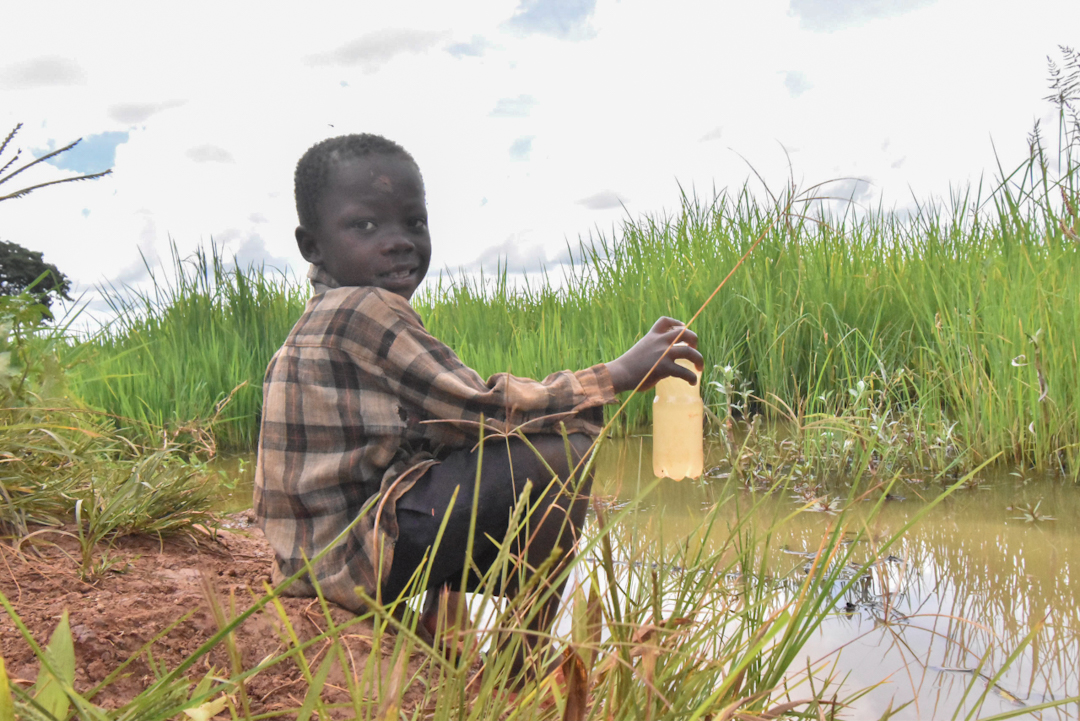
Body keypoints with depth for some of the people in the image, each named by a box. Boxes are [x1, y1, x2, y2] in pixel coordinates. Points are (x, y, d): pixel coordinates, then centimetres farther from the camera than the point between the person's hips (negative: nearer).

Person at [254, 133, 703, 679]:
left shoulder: (327, 319, 14)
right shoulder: (362, 308, -16)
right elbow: (481, 410, -18)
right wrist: (618, 375, -14)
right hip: (355, 555, -10)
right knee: (564, 448, -18)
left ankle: (439, 618, 20)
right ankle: (516, 667, -9)